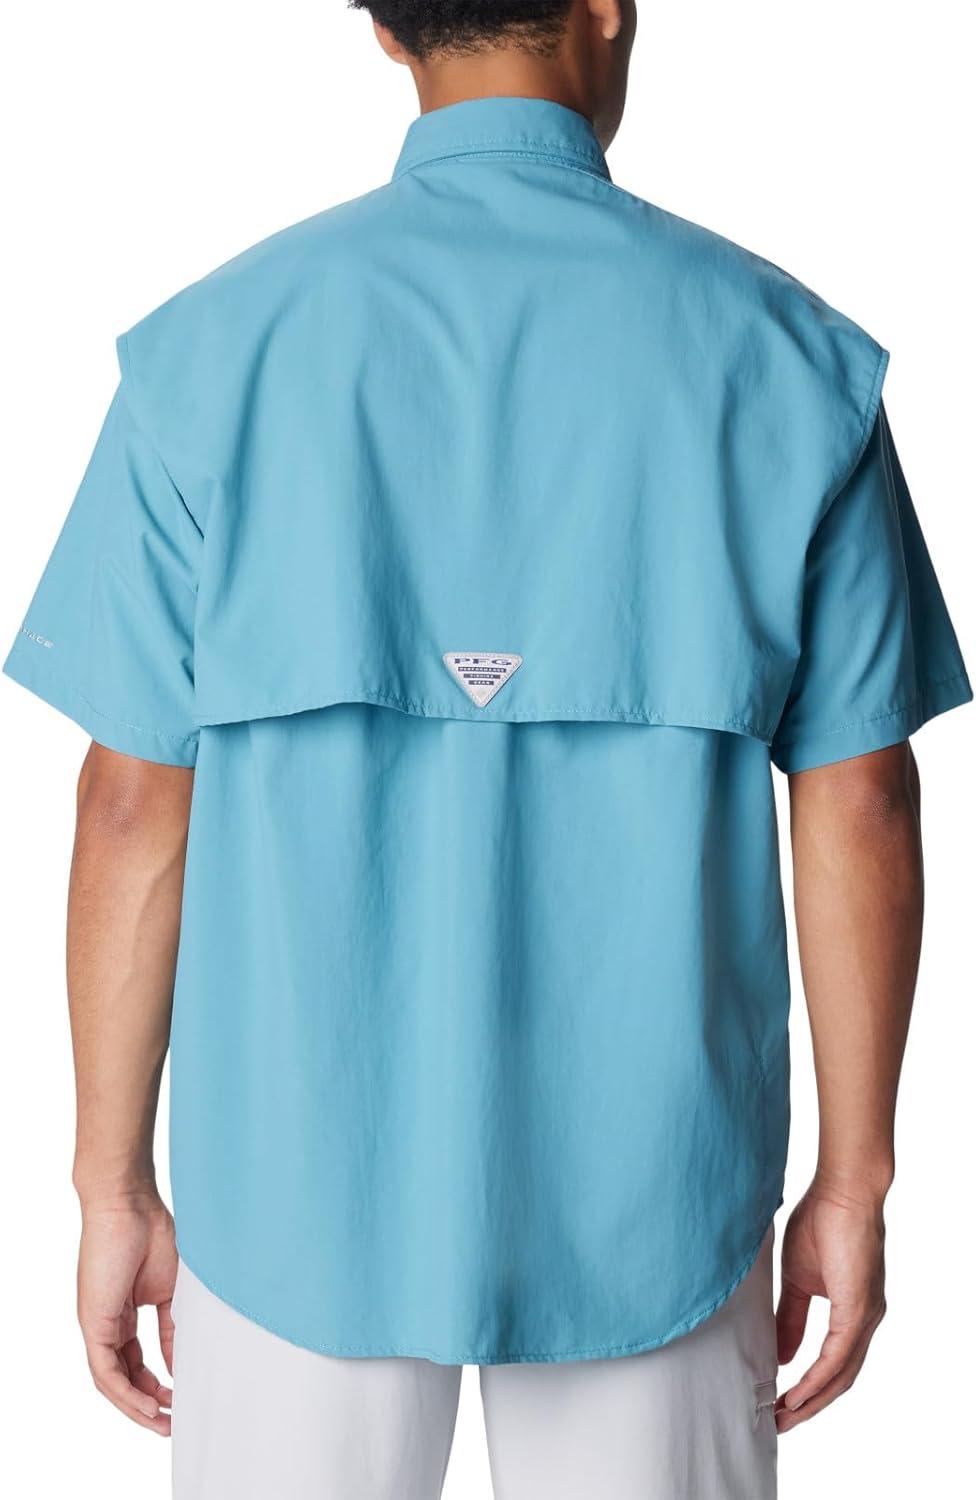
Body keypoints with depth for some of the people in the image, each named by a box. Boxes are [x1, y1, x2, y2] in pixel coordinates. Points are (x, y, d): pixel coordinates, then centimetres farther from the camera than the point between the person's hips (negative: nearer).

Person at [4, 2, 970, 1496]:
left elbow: (134, 808, -6)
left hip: (300, 1191, 0)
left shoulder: (213, 348, -7)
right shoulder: (786, 353, -6)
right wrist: (854, 1186, 5)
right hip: (650, 1201, 1)